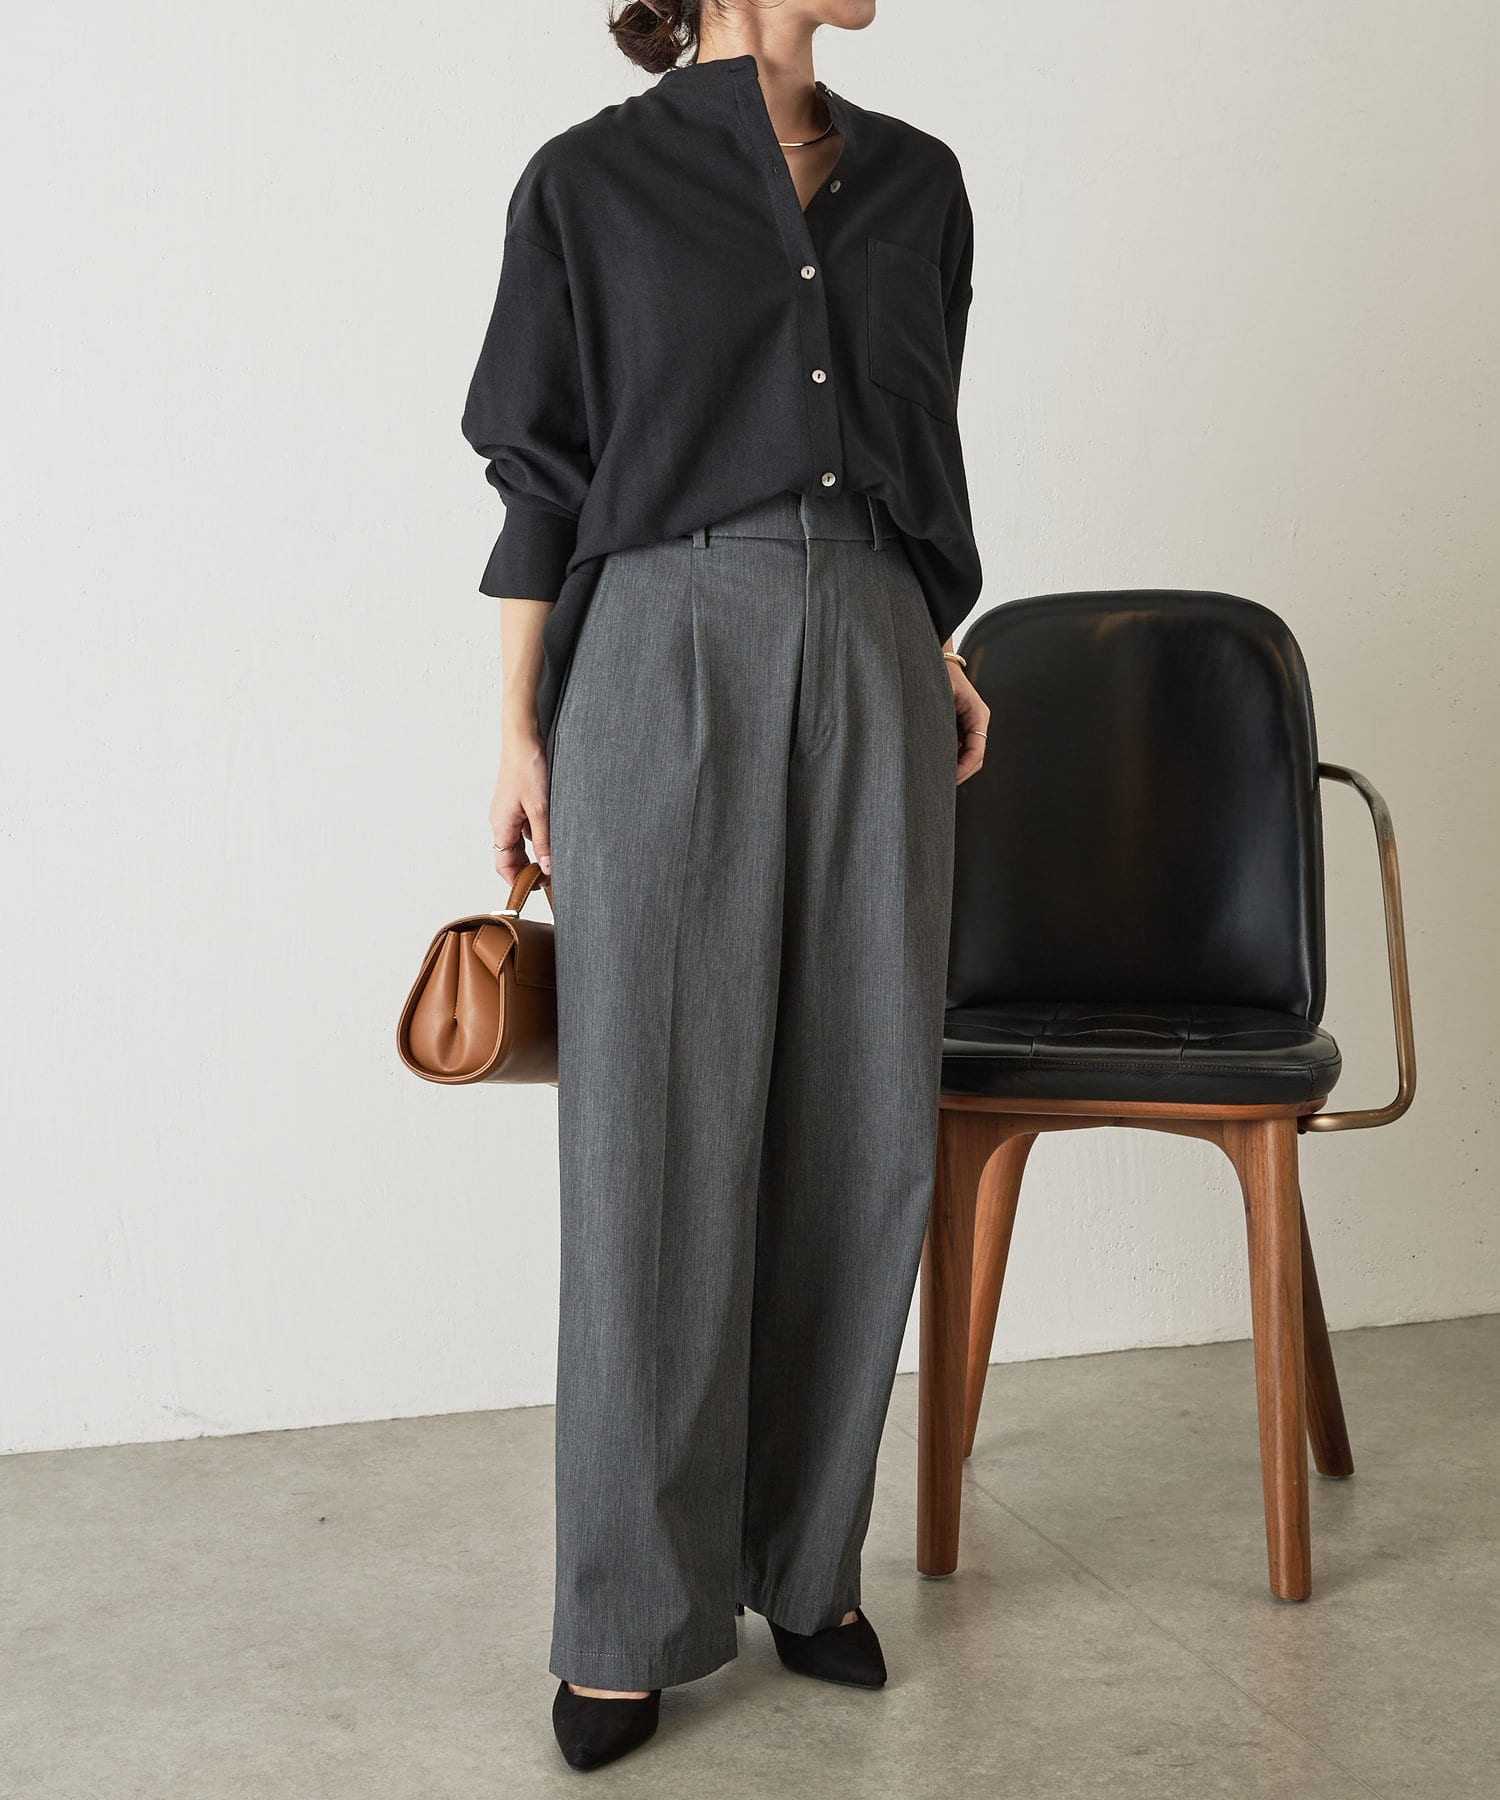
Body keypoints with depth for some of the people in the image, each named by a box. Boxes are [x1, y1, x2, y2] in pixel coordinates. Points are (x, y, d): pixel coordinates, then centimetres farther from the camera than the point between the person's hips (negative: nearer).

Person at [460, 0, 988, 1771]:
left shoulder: (916, 181, 16)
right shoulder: (591, 181, 4)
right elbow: (542, 475, 3)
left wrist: (943, 651, 15)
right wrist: (519, 732, -1)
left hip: (871, 667, 4)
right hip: (667, 654, -4)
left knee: (862, 1124, 3)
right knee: (660, 1131, -4)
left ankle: (806, 1558, 19)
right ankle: (634, 1614, 9)